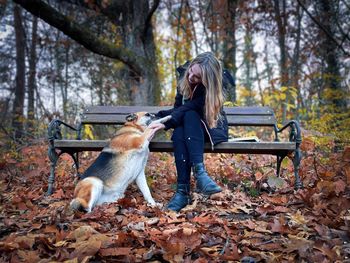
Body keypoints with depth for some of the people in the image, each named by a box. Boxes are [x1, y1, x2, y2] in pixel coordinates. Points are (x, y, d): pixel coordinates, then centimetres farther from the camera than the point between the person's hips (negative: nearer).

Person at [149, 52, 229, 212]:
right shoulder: (184, 82, 0)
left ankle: (199, 172, -51)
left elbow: (188, 109, -30)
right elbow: (177, 109, 3)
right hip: (189, 130, 4)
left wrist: (165, 124, -41)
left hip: (211, 129, -4)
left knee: (190, 115, -36)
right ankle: (182, 190, -44)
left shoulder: (210, 90, -18)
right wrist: (158, 118, -14)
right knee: (178, 134, -34)